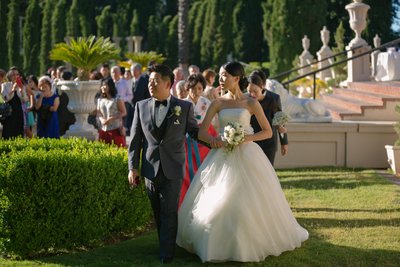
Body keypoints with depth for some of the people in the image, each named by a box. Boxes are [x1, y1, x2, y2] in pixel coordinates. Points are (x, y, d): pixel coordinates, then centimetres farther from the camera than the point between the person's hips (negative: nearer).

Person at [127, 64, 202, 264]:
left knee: (169, 212, -3)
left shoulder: (184, 107, 1)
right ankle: (164, 245, 22)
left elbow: (194, 132, 8)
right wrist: (133, 167, 3)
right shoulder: (141, 106, 7)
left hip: (173, 169, -2)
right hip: (150, 169, 3)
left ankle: (166, 253, 2)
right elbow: (135, 140, 7)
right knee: (158, 212, 10)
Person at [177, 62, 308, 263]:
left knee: (250, 202, 0)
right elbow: (201, 131, 1)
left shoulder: (251, 103, -1)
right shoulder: (218, 103, 5)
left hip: (246, 156, -2)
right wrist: (212, 139, -20)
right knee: (214, 202, 0)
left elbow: (268, 131, 1)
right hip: (222, 157, 3)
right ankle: (219, 244, 14)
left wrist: (248, 138, -16)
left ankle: (250, 244, 16)